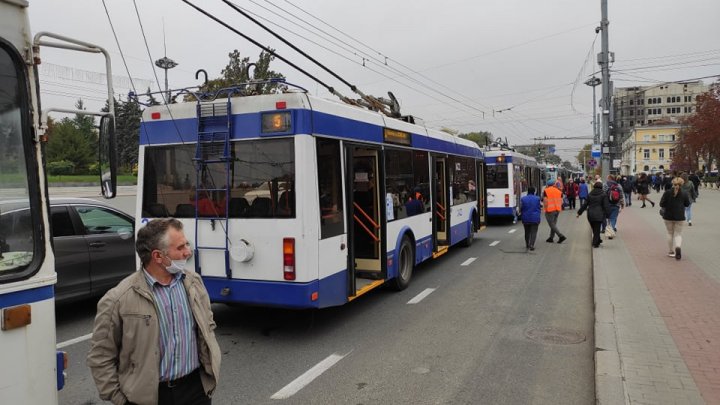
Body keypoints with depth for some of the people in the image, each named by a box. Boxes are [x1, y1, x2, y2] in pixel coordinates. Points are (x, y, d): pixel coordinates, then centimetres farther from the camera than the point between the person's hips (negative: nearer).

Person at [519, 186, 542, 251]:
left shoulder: (523, 199, -4)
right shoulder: (537, 199, -5)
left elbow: (521, 209, 0)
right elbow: (538, 209, 1)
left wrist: (522, 218, 11)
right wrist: (538, 219, 9)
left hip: (526, 219, 2)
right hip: (534, 218, -2)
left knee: (527, 232, 16)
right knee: (533, 232, 0)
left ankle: (527, 245, 25)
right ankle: (531, 245, -13)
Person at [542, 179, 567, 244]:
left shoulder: (546, 191, -8)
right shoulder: (558, 191, 7)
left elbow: (545, 201, -14)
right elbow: (561, 201, 6)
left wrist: (546, 208, -4)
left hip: (550, 210, -6)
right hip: (557, 210, 6)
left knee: (552, 225, -2)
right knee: (554, 224, 15)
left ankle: (561, 236, -14)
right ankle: (551, 238, 19)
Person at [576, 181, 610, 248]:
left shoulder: (589, 195, 6)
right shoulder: (603, 195, -4)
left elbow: (585, 205, 8)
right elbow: (606, 206, -5)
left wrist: (579, 212, 14)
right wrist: (608, 214, 1)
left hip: (590, 215, 4)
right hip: (599, 215, -4)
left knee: (594, 229, 17)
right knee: (597, 230, 2)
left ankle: (598, 240, 33)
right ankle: (595, 243, 1)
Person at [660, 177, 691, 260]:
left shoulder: (667, 193, -8)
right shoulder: (684, 194, -5)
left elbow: (662, 204, -9)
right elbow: (687, 204, 7)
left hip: (668, 216, 1)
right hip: (679, 217, -1)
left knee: (670, 234, 14)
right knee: (678, 234, 7)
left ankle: (670, 251, 19)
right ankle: (677, 247, -22)